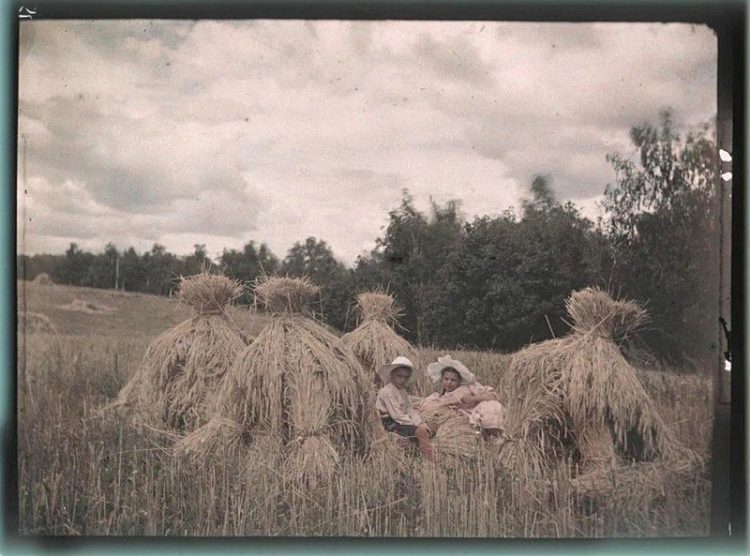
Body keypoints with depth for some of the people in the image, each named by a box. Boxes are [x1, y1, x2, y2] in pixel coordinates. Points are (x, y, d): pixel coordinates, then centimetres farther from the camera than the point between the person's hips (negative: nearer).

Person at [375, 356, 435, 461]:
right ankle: (430, 460, -24)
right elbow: (397, 416, -21)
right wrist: (416, 423, -17)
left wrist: (421, 423, -8)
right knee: (420, 431, -23)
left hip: (401, 421, 10)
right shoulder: (387, 392, -17)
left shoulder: (402, 391, 15)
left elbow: (410, 410, 8)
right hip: (392, 425, -10)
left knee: (425, 429, -4)